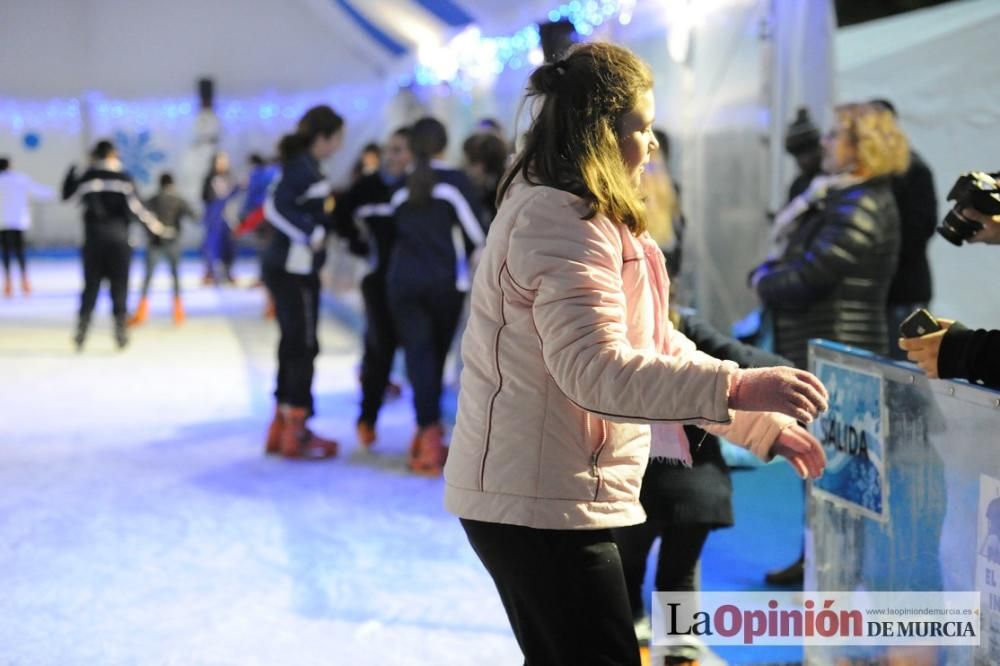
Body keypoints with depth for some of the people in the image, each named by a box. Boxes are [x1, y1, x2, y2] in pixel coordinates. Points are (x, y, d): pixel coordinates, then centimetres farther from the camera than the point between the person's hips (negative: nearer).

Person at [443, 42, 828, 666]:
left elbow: (658, 348, 18)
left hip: (542, 495, 11)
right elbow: (594, 369, -30)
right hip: (543, 501, -11)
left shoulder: (594, 223, 17)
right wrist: (739, 387, -36)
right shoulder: (561, 223, -18)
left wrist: (763, 423, 13)